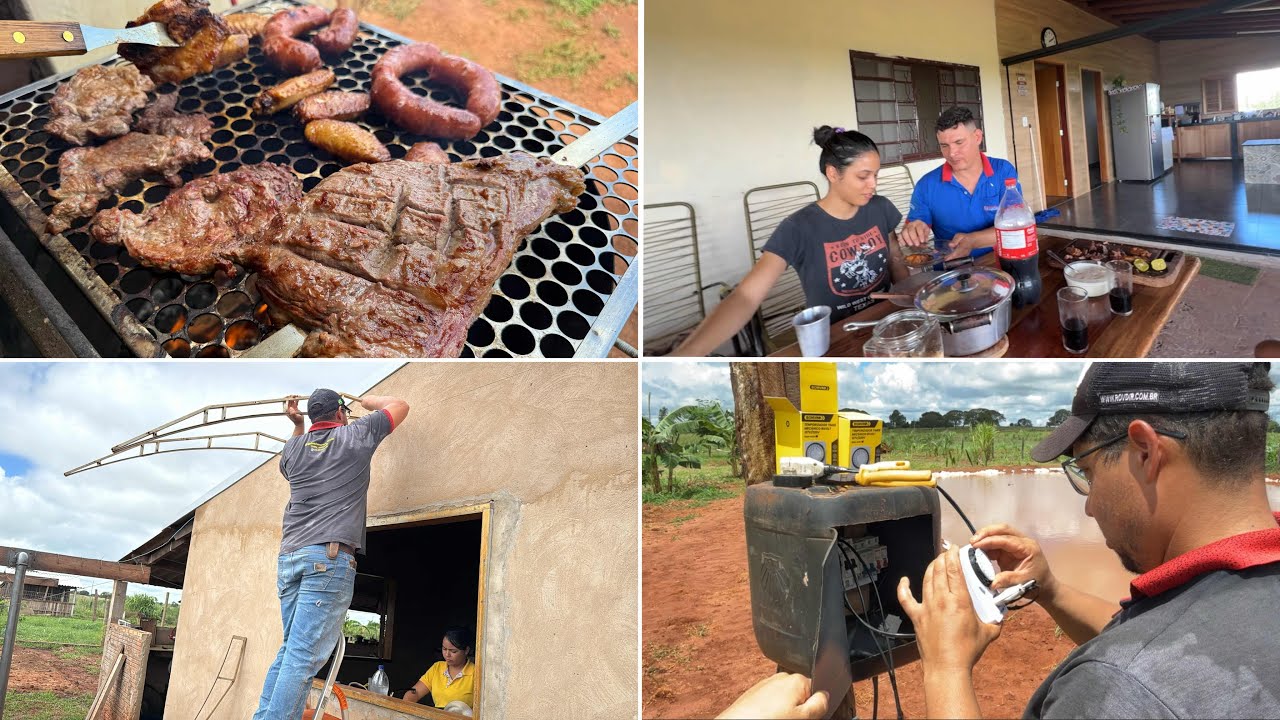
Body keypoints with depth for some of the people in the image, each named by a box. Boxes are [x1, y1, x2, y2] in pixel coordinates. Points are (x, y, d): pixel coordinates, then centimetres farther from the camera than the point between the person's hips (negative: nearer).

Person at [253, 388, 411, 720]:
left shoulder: (293, 447, 17)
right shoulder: (355, 435, 6)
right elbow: (400, 406, 20)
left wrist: (297, 425, 37)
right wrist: (365, 400, 36)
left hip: (290, 556, 6)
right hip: (330, 556, -6)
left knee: (291, 648, 12)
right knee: (304, 654, -10)